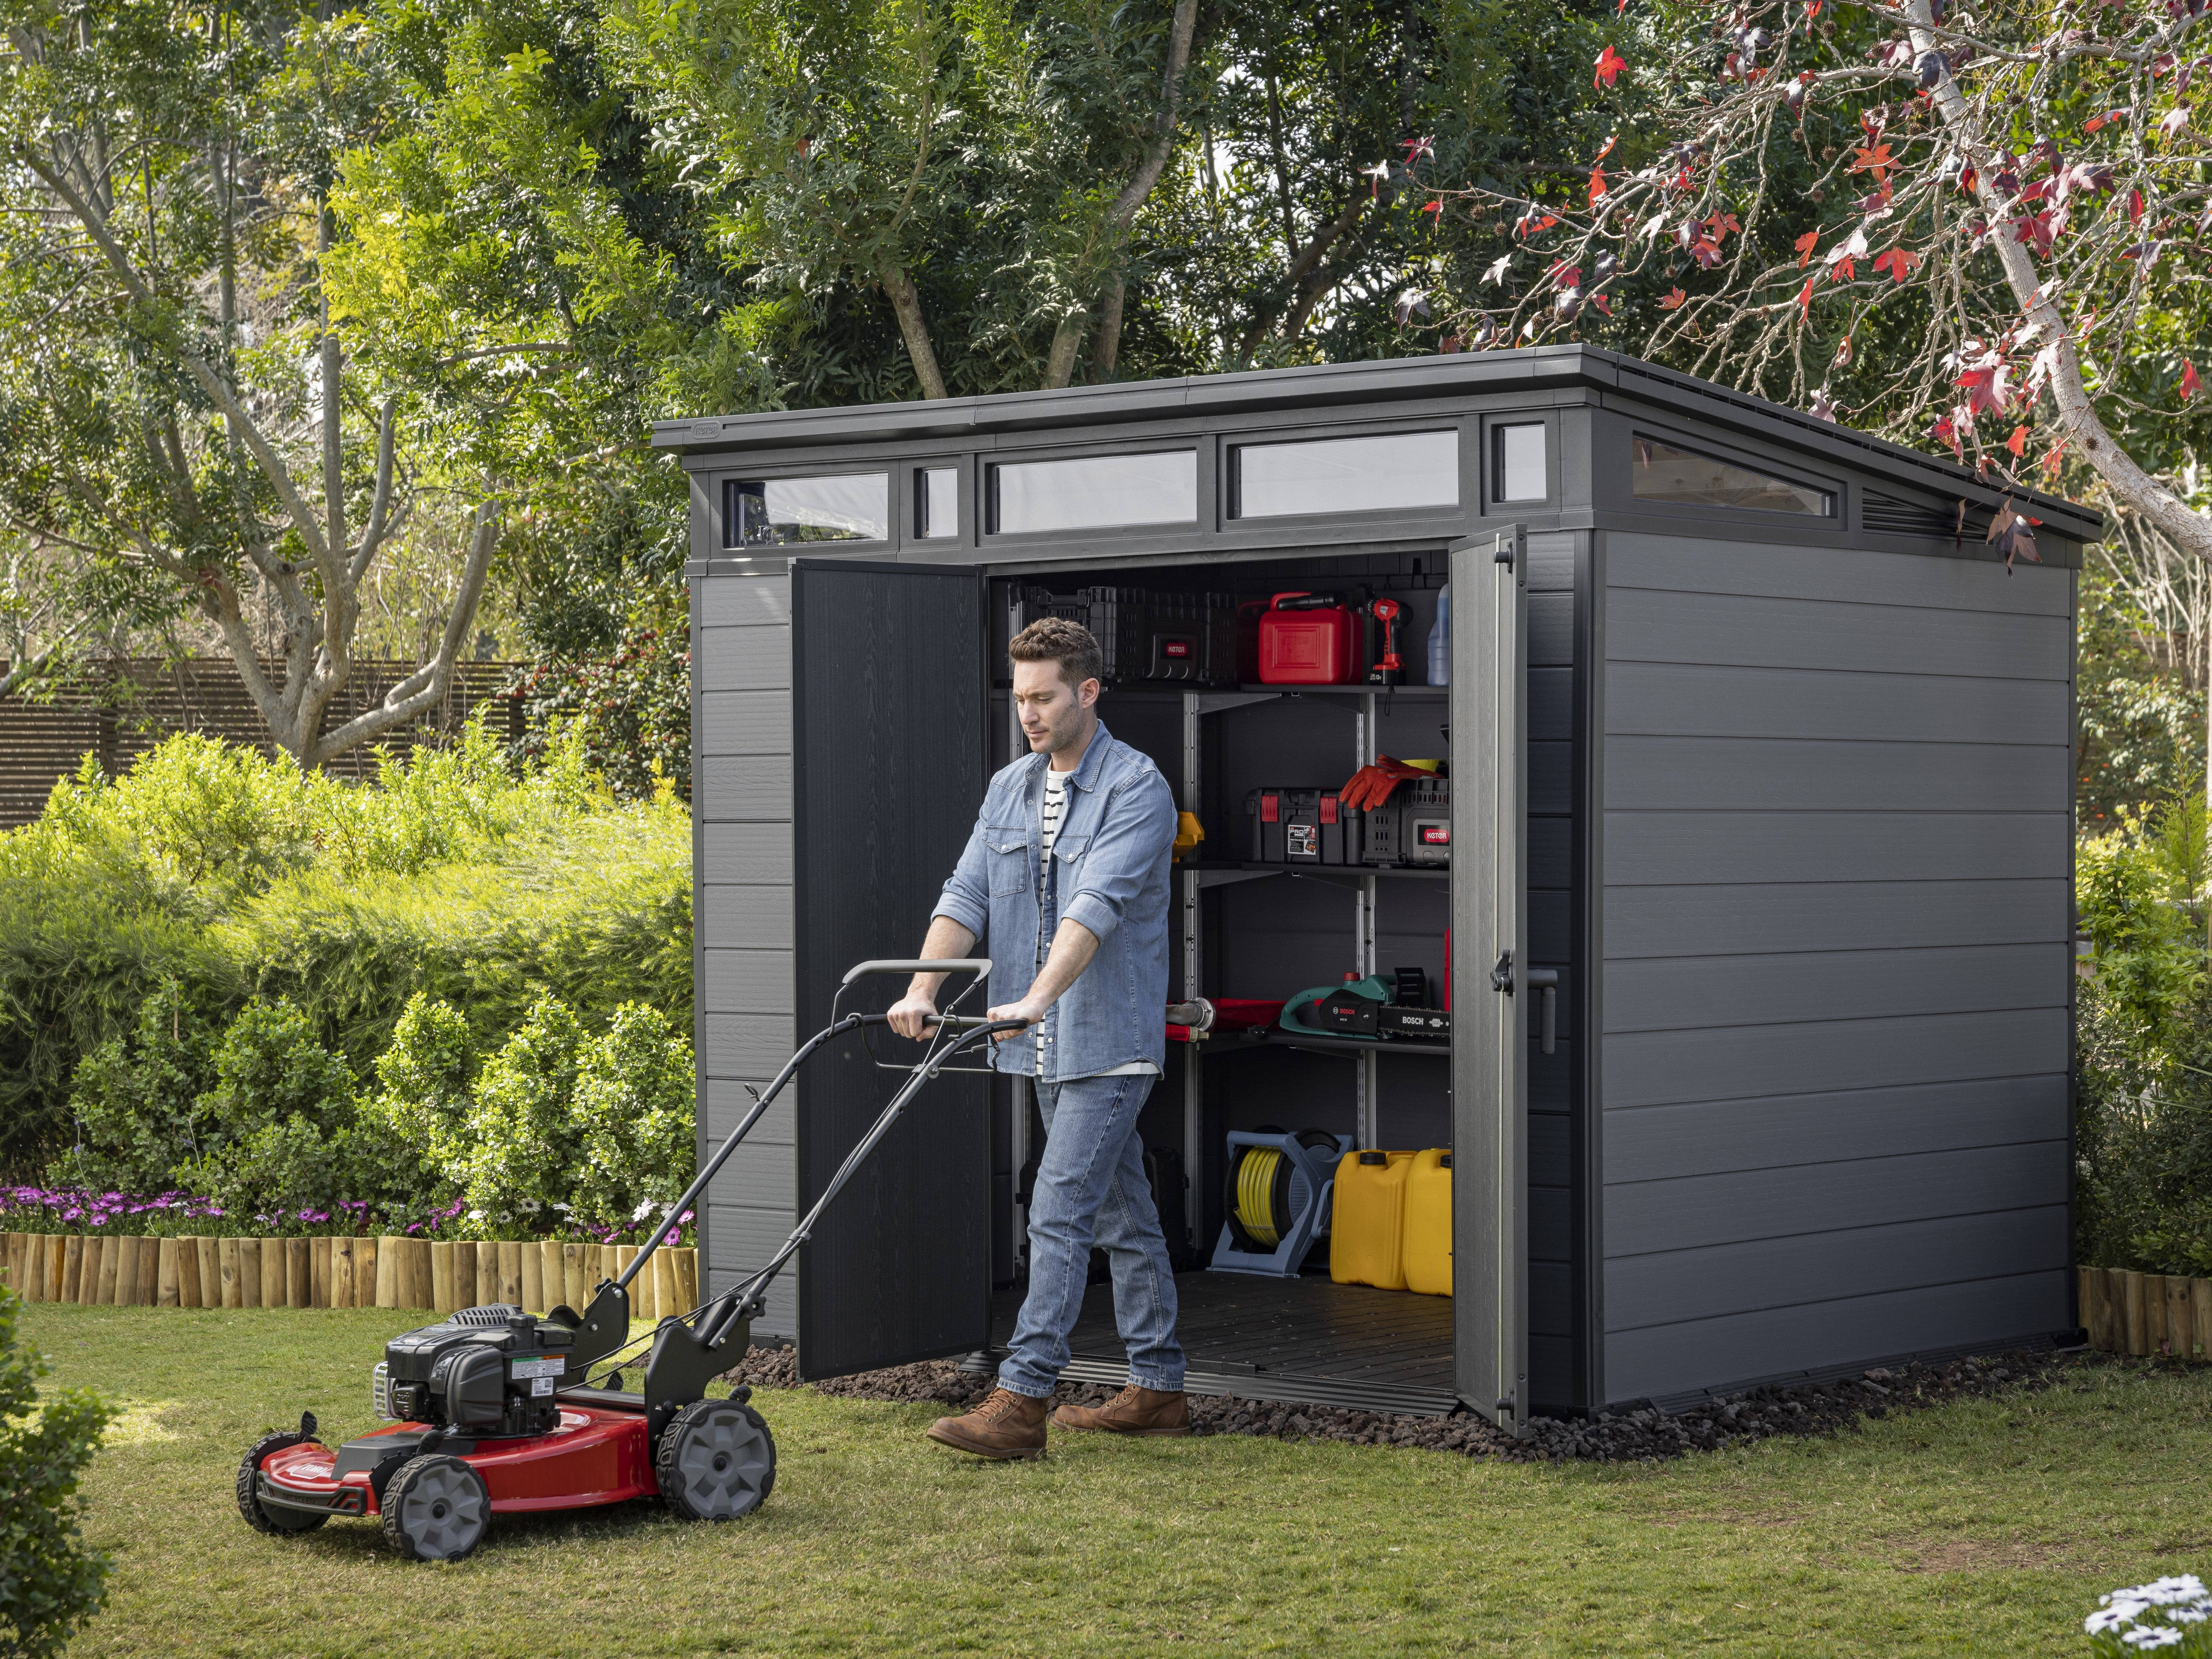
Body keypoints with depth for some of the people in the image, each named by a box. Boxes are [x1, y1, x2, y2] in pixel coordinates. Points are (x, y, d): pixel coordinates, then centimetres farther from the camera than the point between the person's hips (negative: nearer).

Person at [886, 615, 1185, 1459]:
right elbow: (966, 897, 4)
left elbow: (1097, 905, -26)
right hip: (1046, 1046, 8)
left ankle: (1021, 1399, -12)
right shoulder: (1009, 789, 11)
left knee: (1058, 1214, -12)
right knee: (1122, 1215, 14)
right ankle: (1158, 1388, 21)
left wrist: (1035, 999, -37)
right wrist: (922, 990, -12)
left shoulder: (1136, 788, -13)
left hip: (1108, 1042, -8)